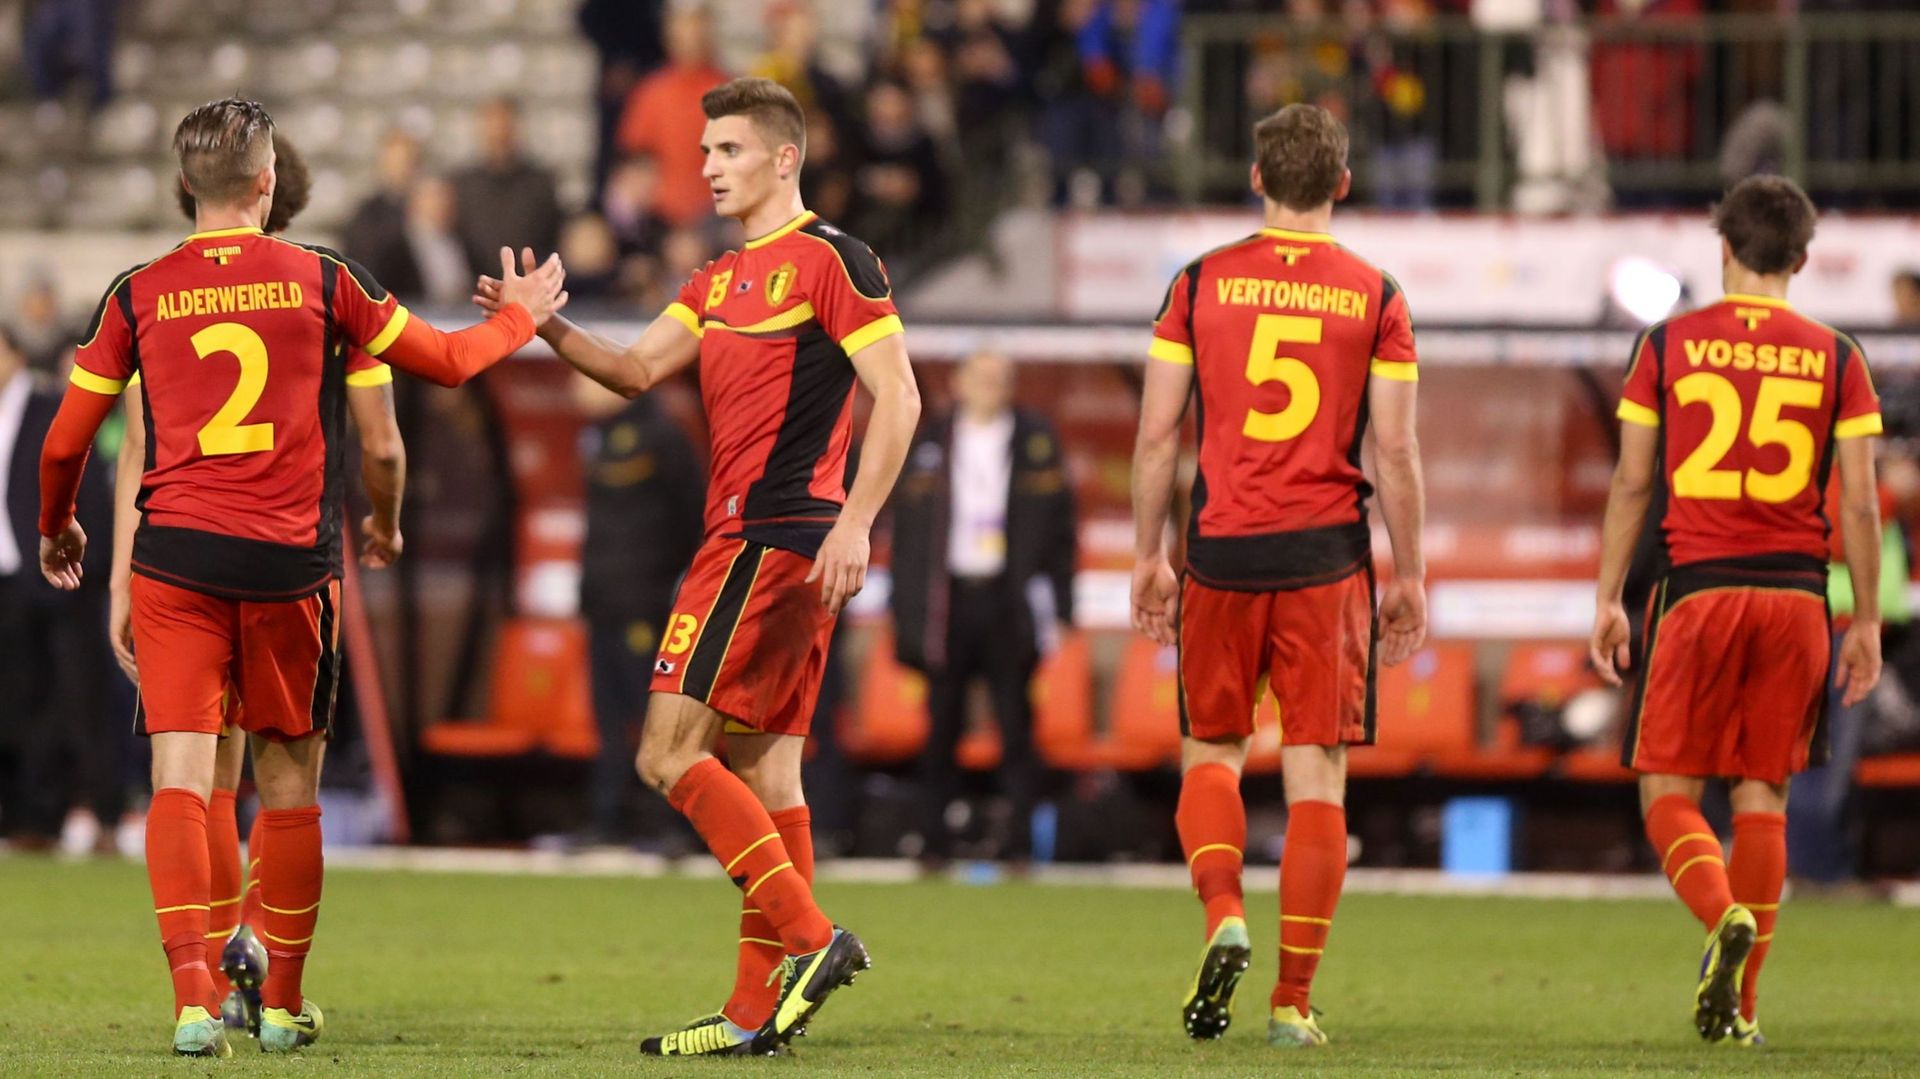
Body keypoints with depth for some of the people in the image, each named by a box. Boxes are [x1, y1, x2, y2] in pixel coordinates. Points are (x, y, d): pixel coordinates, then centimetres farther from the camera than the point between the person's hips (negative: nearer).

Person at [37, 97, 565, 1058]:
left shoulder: (138, 294, 3)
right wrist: (520, 317, 35)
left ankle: (194, 999, -19)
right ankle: (282, 1004, 18)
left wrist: (55, 529, 32)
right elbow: (446, 362, 15)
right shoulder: (321, 282, 2)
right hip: (290, 563, 0)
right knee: (289, 781, 12)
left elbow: (66, 443, 12)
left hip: (175, 560, 0)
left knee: (180, 774, -4)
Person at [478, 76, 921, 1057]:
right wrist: (548, 327, -5)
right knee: (764, 771, 7)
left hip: (772, 541, -9)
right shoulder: (721, 278, 19)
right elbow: (639, 369, 12)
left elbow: (897, 398, -13)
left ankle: (811, 938, -13)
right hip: (756, 542, 9)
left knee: (669, 751, -12)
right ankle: (757, 1009, 7)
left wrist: (853, 525, -21)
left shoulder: (830, 260, -8)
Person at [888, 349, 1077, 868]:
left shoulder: (1037, 441, 7)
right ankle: (934, 839, 7)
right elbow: (907, 531, 9)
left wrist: (1057, 606, -1)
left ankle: (1020, 840, -1)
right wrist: (904, 612, 4)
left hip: (1010, 602, -1)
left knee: (1015, 722, -4)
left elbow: (1058, 529, 6)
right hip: (947, 601, 1)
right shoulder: (929, 445, 9)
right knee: (942, 724, 2)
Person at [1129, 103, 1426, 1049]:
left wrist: (1148, 559, 11)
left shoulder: (1201, 283, 2)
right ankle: (1293, 1000, 0)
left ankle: (1223, 917, -10)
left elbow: (1156, 436, 2)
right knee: (1317, 778, 3)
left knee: (1211, 752, 16)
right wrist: (1410, 578, 8)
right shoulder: (1376, 297, 1)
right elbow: (1397, 455, -1)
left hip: (1221, 551, 1)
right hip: (1327, 560, -1)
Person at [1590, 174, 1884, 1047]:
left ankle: (1725, 918, -25)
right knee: (1763, 794, 9)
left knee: (1668, 793, 5)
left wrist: (1608, 599, 8)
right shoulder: (1835, 358, 3)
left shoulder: (1669, 344, 2)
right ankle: (1740, 1005, 6)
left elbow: (1632, 483, 1)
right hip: (1797, 594, 2)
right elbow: (1859, 501, 1)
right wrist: (1866, 622, 8)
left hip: (1699, 590, -2)